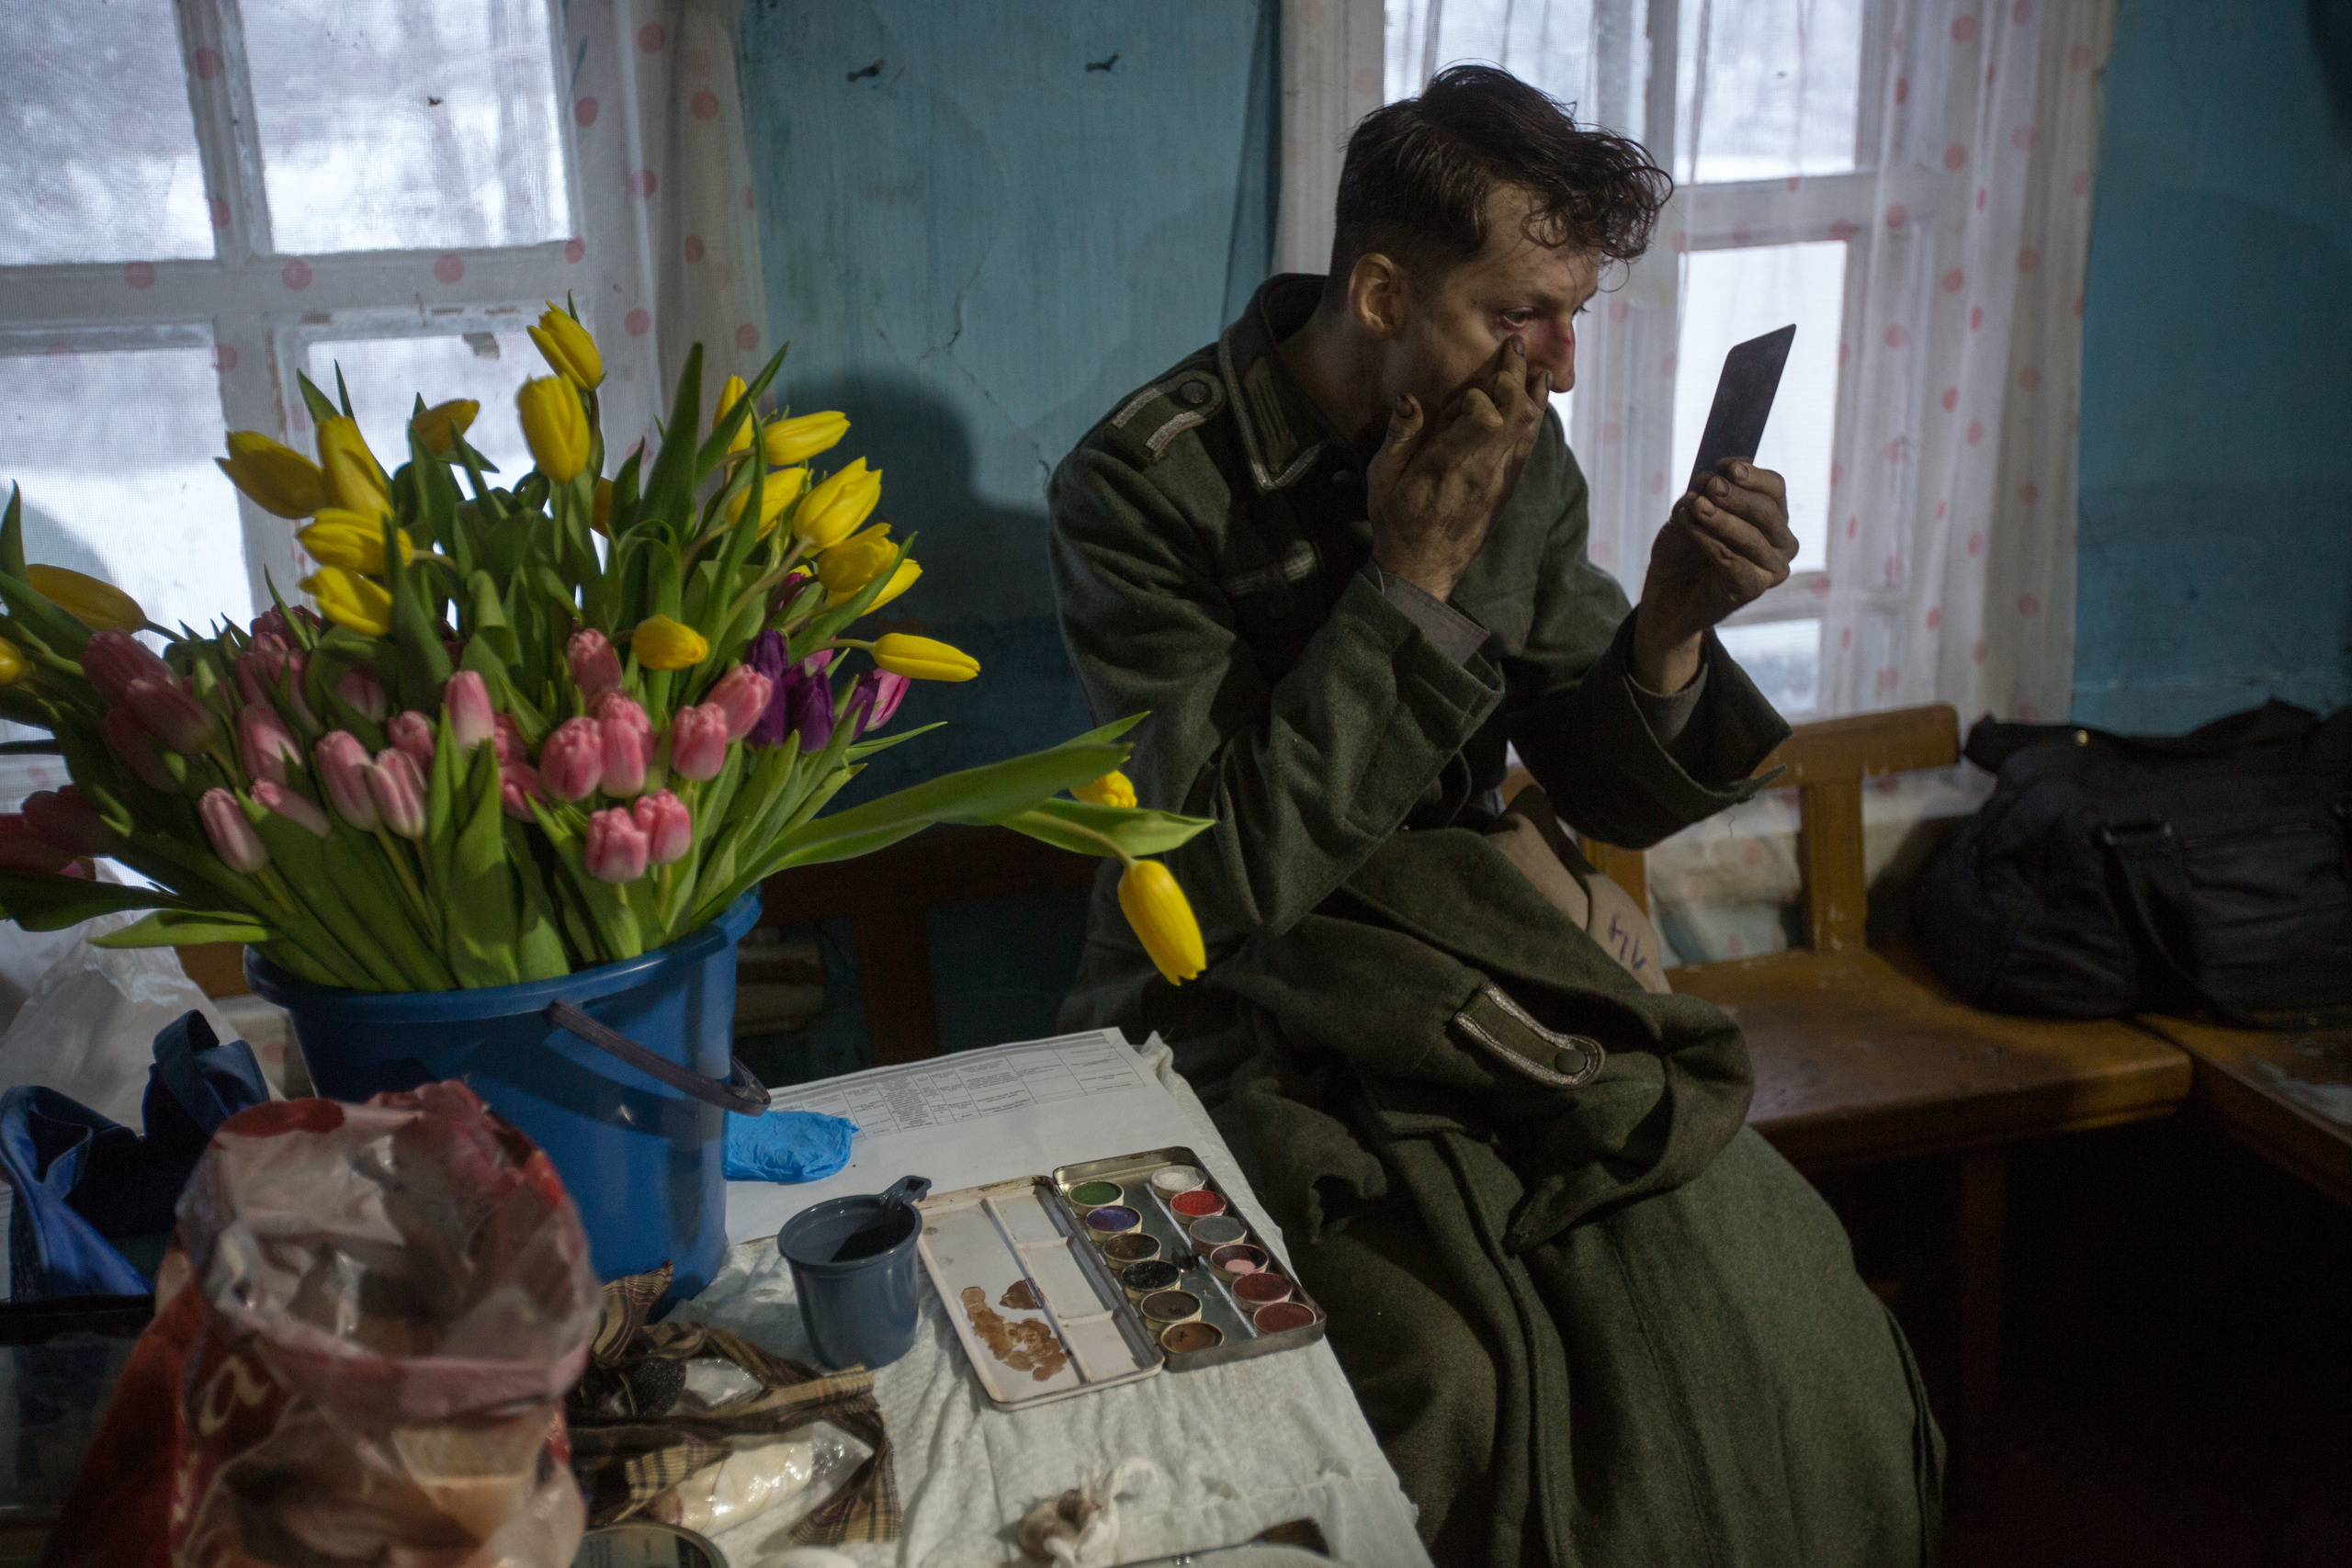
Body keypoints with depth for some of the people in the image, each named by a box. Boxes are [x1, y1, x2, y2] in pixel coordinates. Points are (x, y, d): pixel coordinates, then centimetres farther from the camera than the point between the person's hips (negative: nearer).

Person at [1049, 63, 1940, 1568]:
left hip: (1486, 979, 5)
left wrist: (1671, 627, -15)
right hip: (1252, 1018, -4)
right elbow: (1233, 874, -20)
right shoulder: (1147, 485, -14)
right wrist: (1413, 579, -22)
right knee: (1452, 1384, -28)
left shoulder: (1524, 457, 2)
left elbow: (1612, 795, 6)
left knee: (1784, 1330, -17)